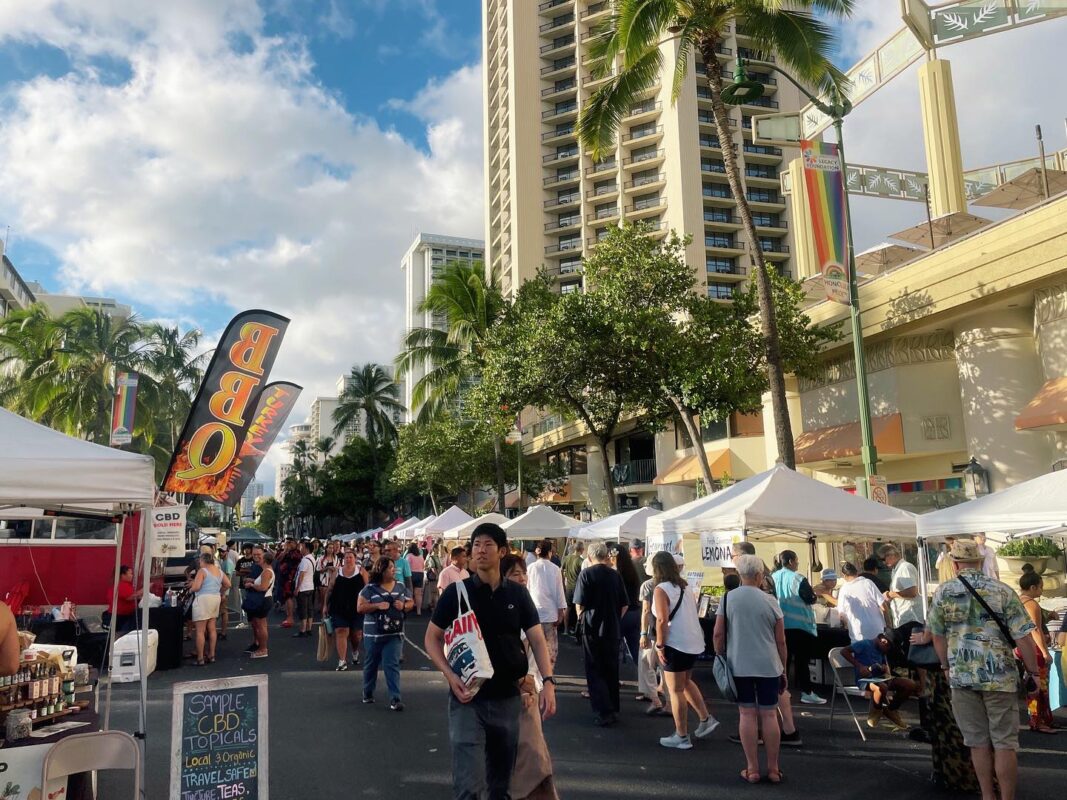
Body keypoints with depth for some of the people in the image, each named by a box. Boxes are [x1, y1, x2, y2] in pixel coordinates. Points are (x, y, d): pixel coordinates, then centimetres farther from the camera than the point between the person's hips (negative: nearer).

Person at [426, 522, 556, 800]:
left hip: (508, 698, 3)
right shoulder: (456, 592, -5)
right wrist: (450, 675, -15)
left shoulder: (518, 595, 1)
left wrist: (548, 681, -13)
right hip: (467, 698, -3)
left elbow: (537, 640, 1)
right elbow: (432, 638, 1)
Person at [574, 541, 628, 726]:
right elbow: (624, 605, 4)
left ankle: (604, 712, -5)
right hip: (613, 629, 4)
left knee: (595, 671, 3)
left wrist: (582, 619, 6)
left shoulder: (586, 574, -11)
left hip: (592, 629, -4)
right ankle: (613, 709, 25)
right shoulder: (615, 575, 1)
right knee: (611, 670, 16)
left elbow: (579, 604, -12)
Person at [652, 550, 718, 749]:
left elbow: (662, 620, -21)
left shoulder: (661, 590, -13)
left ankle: (682, 737, 9)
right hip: (695, 643, 8)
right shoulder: (685, 586, 10)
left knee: (676, 690, 2)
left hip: (676, 644, -8)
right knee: (686, 682, 26)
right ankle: (706, 719, 26)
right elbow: (693, 613, 14)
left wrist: (660, 645, -15)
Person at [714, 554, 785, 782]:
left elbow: (718, 634, -3)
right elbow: (780, 641, 2)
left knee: (747, 714, 6)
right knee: (769, 714, 8)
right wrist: (783, 670, 12)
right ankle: (773, 769, 16)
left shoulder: (728, 598, -2)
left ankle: (752, 769, 12)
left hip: (739, 666, 0)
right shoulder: (770, 601, -2)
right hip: (768, 666, 0)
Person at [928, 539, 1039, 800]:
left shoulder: (943, 592, 1)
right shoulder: (1002, 591, -5)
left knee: (978, 742, 12)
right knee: (1004, 743, 8)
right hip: (999, 676, -1)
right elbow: (1022, 637, -8)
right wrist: (1033, 672, 3)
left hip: (962, 676, 2)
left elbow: (938, 636, 8)